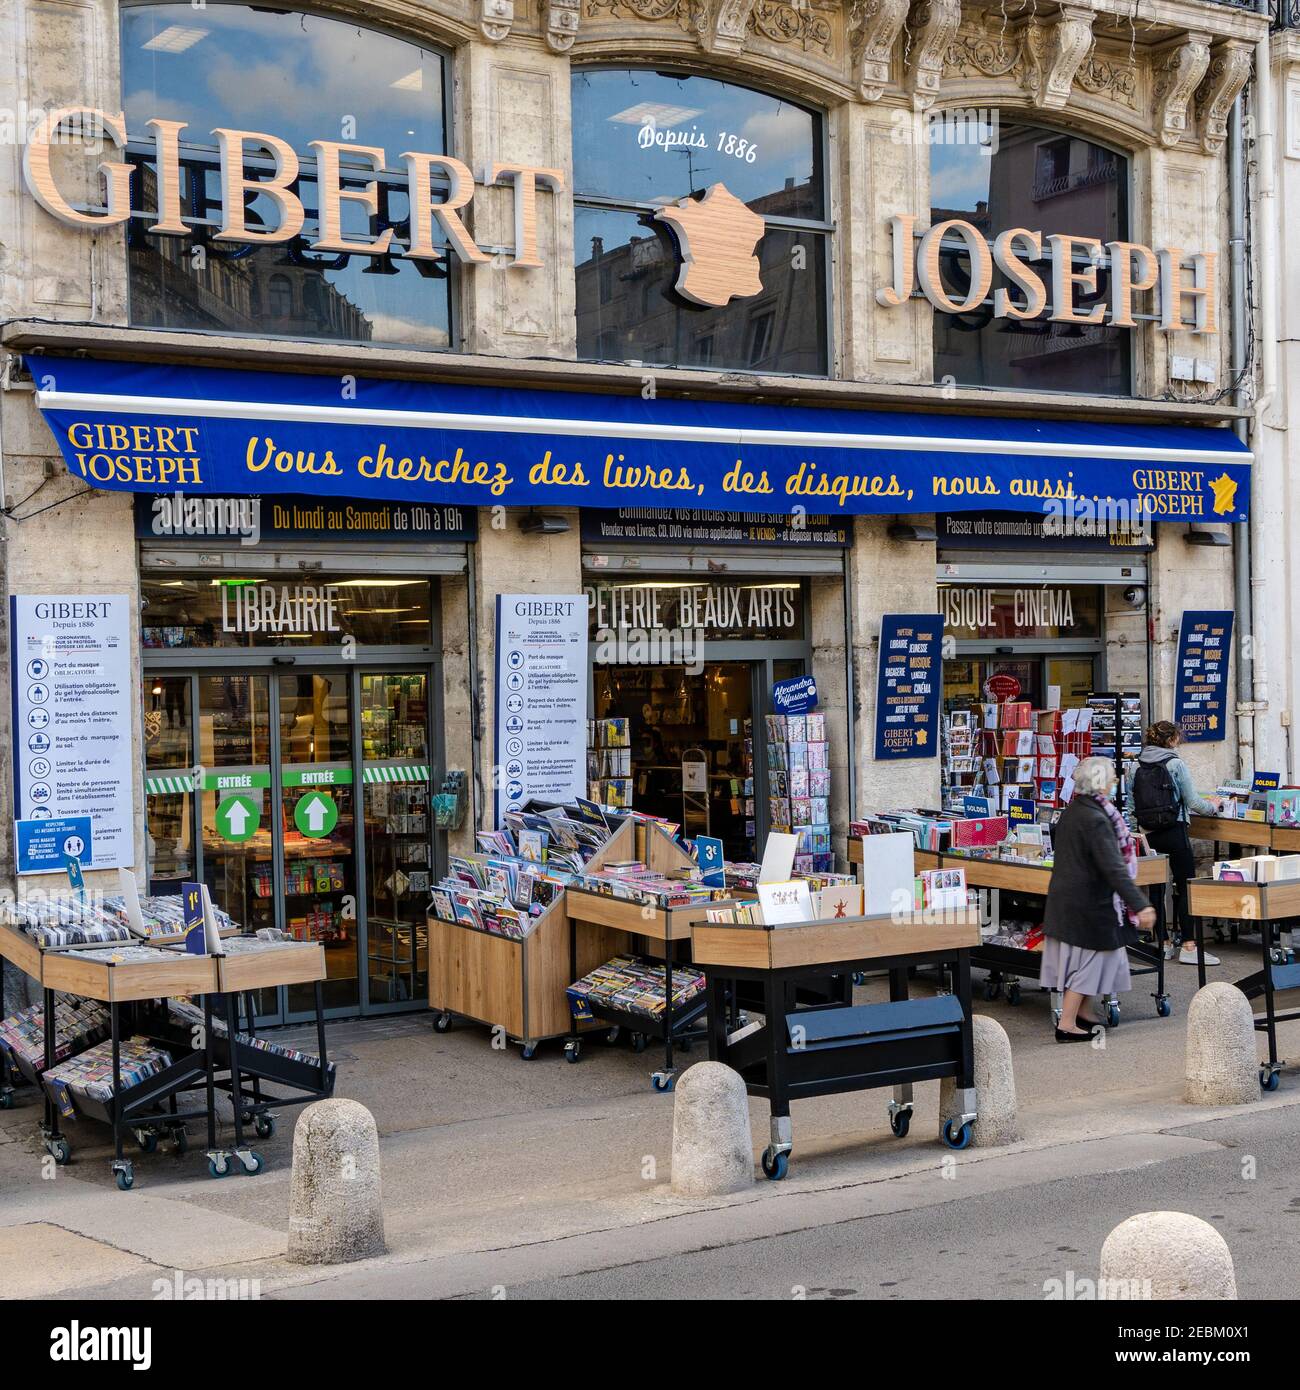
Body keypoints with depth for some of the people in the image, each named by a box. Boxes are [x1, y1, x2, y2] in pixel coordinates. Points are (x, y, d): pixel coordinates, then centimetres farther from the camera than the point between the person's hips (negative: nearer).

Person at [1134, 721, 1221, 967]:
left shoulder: (1139, 768, 5)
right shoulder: (1175, 764, -8)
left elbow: (1135, 806, 8)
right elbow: (1194, 803, -8)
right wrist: (1213, 806, 12)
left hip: (1149, 833, 5)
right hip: (1174, 833, -5)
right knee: (1186, 888, -1)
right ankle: (1189, 946, -5)